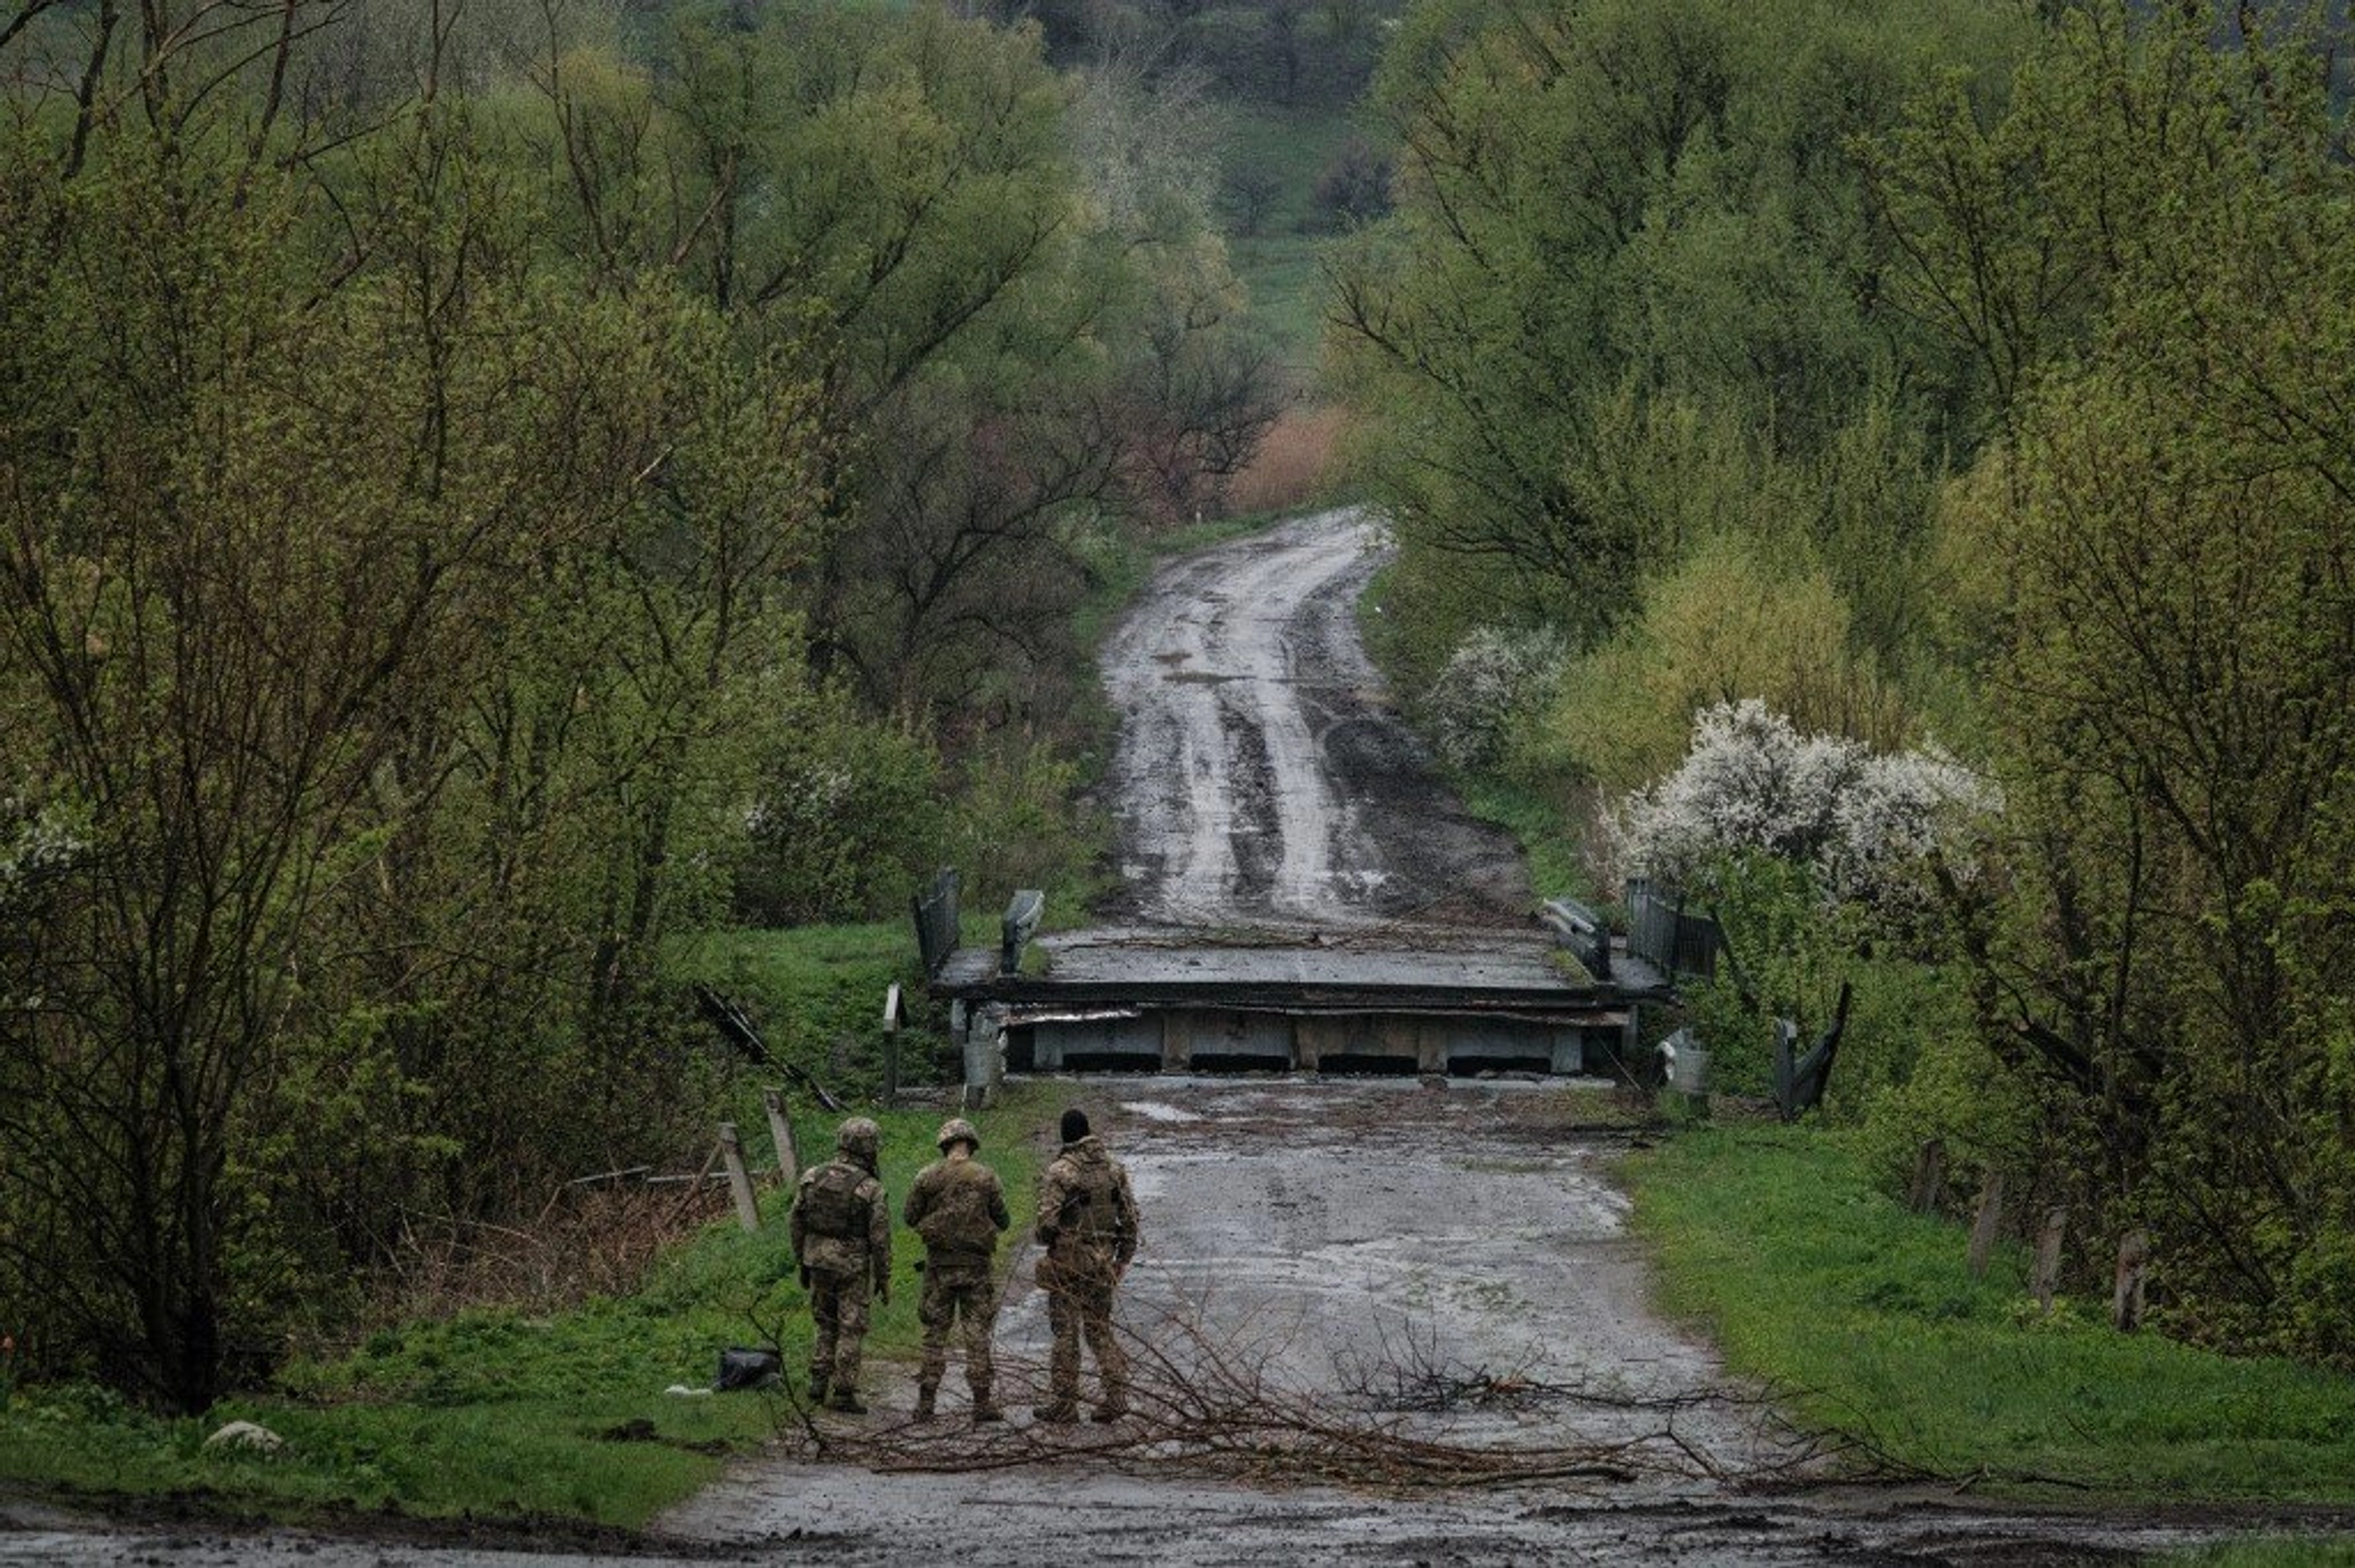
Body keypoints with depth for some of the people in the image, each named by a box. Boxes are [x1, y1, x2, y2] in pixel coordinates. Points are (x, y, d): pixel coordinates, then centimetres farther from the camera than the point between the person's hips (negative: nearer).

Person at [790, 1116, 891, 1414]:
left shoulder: (812, 1177, -2)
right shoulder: (872, 1190, -14)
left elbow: (798, 1224, 4)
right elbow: (880, 1239, -11)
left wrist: (802, 1265, 16)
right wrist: (884, 1280, -1)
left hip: (819, 1263, 4)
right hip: (852, 1268, -4)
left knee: (827, 1325, 20)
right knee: (851, 1330, 5)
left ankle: (819, 1381, 14)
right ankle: (843, 1393, 6)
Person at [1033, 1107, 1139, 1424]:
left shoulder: (1059, 1172, -12)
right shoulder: (1113, 1169, 5)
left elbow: (1048, 1220, -17)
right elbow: (1129, 1216, 7)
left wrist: (1045, 1238, 6)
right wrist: (1123, 1259, 15)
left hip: (1068, 1261, -5)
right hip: (1102, 1262, 5)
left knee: (1066, 1333, 1)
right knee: (1100, 1329, 13)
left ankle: (1063, 1403, 4)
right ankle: (1116, 1394, 2)